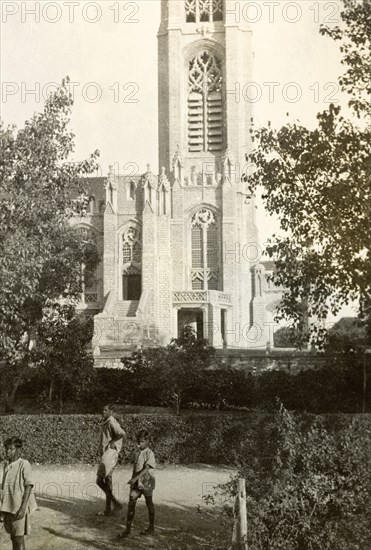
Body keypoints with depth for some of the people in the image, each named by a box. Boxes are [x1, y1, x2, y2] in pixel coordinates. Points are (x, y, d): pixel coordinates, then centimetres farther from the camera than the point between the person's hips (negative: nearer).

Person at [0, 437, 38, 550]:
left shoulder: (24, 464, -13)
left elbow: (29, 487, -14)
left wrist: (23, 508, -19)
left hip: (18, 507, -6)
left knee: (19, 539, -1)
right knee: (13, 538, 13)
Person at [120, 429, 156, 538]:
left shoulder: (150, 454, -14)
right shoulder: (136, 452, 6)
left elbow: (146, 469, -22)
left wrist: (135, 478, -30)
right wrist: (133, 480, 17)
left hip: (146, 481, -5)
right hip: (136, 481, 5)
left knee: (149, 503, 9)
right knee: (131, 503, -3)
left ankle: (151, 528, 24)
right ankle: (128, 529, 0)